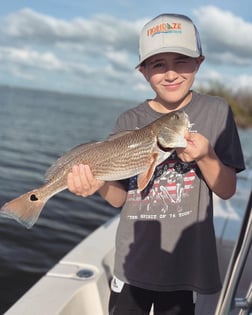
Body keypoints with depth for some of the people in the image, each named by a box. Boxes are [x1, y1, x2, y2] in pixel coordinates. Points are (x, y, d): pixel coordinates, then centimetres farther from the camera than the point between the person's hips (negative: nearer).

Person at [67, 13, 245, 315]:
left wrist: (205, 157, -23)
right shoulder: (129, 122, -3)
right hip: (133, 262, 2)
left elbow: (227, 190, -4)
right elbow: (121, 198, 1)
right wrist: (100, 184, -21)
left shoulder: (216, 112, -6)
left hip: (184, 263, -1)